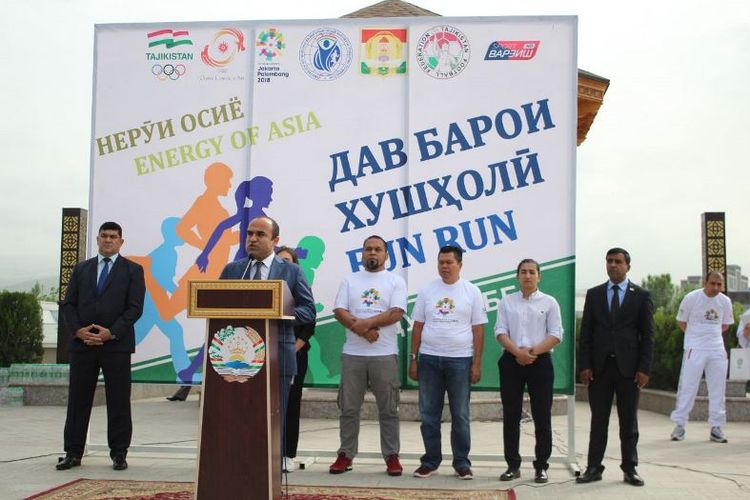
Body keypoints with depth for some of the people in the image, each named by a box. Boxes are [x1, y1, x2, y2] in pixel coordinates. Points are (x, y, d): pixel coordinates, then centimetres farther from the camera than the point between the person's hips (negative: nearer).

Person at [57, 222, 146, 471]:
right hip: (82, 343, 3)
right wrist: (78, 330, -8)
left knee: (118, 401, 0)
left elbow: (135, 308, -4)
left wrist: (111, 332, -14)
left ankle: (119, 454, 8)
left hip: (117, 343, -3)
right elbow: (68, 304, 9)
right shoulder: (81, 269, 15)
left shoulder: (133, 270, 5)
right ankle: (73, 452, 13)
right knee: (78, 399, 5)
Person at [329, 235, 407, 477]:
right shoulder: (349, 280, 11)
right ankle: (346, 455, 15)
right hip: (352, 353, 2)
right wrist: (362, 330, -15)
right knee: (348, 407, 6)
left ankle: (391, 456, 11)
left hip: (385, 354, -2)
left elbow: (396, 313, -9)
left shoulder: (395, 281, 4)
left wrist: (366, 323, -18)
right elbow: (339, 311, 0)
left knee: (388, 409, 3)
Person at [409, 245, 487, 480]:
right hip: (429, 358, 2)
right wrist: (413, 359, 3)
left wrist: (477, 363, -6)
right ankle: (430, 460, 17)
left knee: (460, 415, 5)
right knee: (429, 414, 7)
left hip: (460, 360, -2)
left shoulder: (472, 292, 0)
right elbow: (418, 327, 8)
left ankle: (461, 463, 13)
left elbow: (478, 330, -1)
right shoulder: (427, 291, 6)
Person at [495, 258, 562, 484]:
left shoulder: (549, 302, 5)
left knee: (542, 416, 1)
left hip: (540, 362, -1)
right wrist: (517, 352, -14)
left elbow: (556, 334, -2)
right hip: (512, 362, 2)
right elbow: (500, 331, 2)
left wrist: (533, 351, -14)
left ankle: (541, 466, 9)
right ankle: (513, 465, 14)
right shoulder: (507, 302, 10)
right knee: (511, 416, 5)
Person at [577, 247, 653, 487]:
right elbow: (586, 332, 6)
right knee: (598, 420, 5)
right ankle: (594, 468, 10)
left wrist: (644, 368, -6)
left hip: (628, 367, -1)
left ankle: (630, 469, 15)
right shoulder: (594, 294, 7)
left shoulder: (641, 295, 3)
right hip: (599, 366, 1)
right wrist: (584, 365, -3)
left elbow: (647, 335, 1)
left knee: (629, 421, 6)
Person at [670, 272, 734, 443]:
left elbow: (725, 324, 17)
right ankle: (679, 425, 2)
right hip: (694, 349, -4)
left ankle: (716, 427, 13)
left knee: (718, 389, 5)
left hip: (717, 349, 4)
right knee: (687, 387, -5)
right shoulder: (691, 298, -8)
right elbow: (681, 322, 1)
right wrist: (697, 336, 3)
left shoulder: (725, 301, 3)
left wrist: (712, 335, 8)